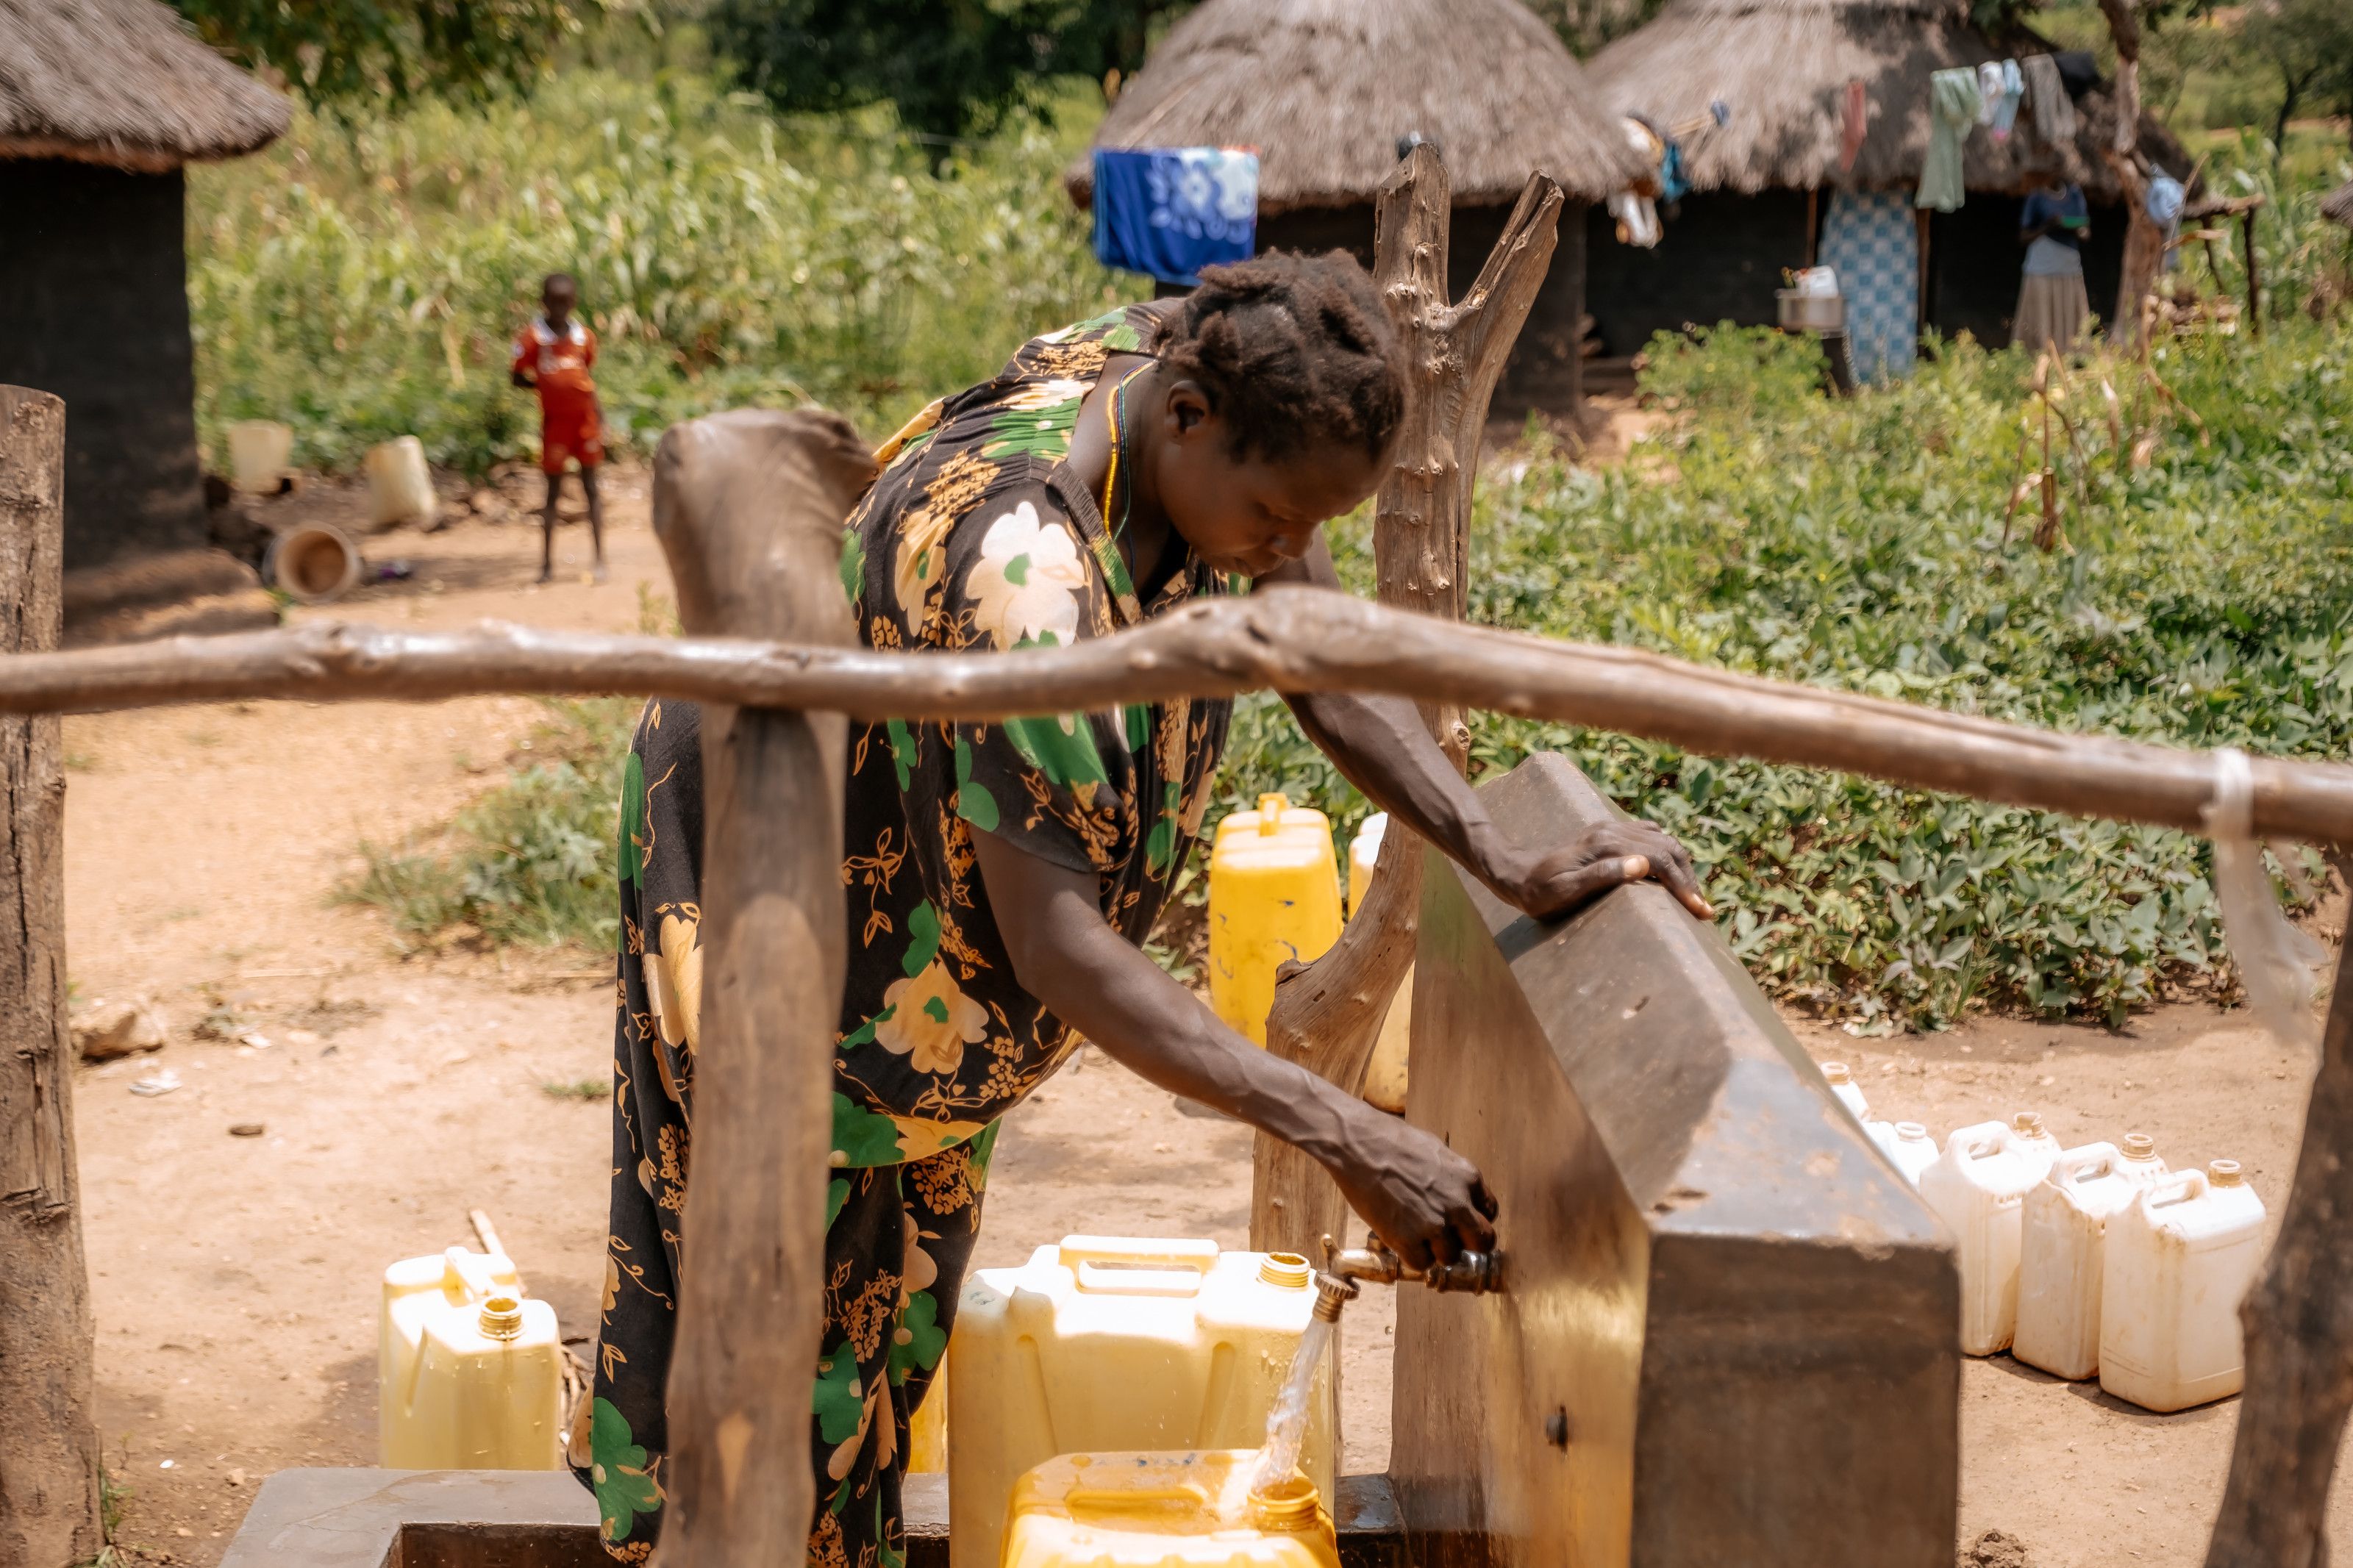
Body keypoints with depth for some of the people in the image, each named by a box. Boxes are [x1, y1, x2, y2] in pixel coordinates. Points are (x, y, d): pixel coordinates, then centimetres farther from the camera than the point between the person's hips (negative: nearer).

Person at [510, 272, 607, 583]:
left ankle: (600, 559, 6)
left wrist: (599, 415, 8)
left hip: (586, 420, 2)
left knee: (591, 487, 4)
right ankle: (547, 563, 11)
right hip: (555, 421, -2)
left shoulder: (584, 336, 3)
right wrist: (547, 385, -14)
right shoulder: (534, 337, -7)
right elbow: (518, 378, -2)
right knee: (553, 490, 4)